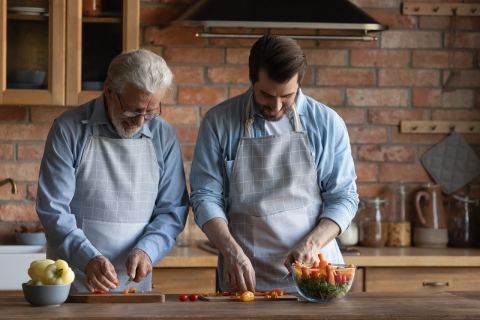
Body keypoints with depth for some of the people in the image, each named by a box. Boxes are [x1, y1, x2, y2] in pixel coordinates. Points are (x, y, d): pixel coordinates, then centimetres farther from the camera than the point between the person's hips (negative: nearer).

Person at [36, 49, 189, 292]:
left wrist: (147, 250, -9)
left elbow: (173, 209, 10)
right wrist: (88, 257, -21)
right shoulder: (69, 129, -3)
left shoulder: (163, 136, 6)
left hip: (135, 282, 0)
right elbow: (53, 208, -6)